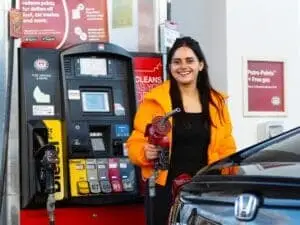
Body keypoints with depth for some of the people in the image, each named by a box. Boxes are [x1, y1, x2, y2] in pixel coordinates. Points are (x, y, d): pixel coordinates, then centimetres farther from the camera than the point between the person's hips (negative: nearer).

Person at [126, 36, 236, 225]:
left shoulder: (216, 102, 9)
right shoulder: (155, 100, -2)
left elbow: (226, 147, 12)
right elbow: (136, 142, -1)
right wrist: (146, 152, -23)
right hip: (165, 189, -3)